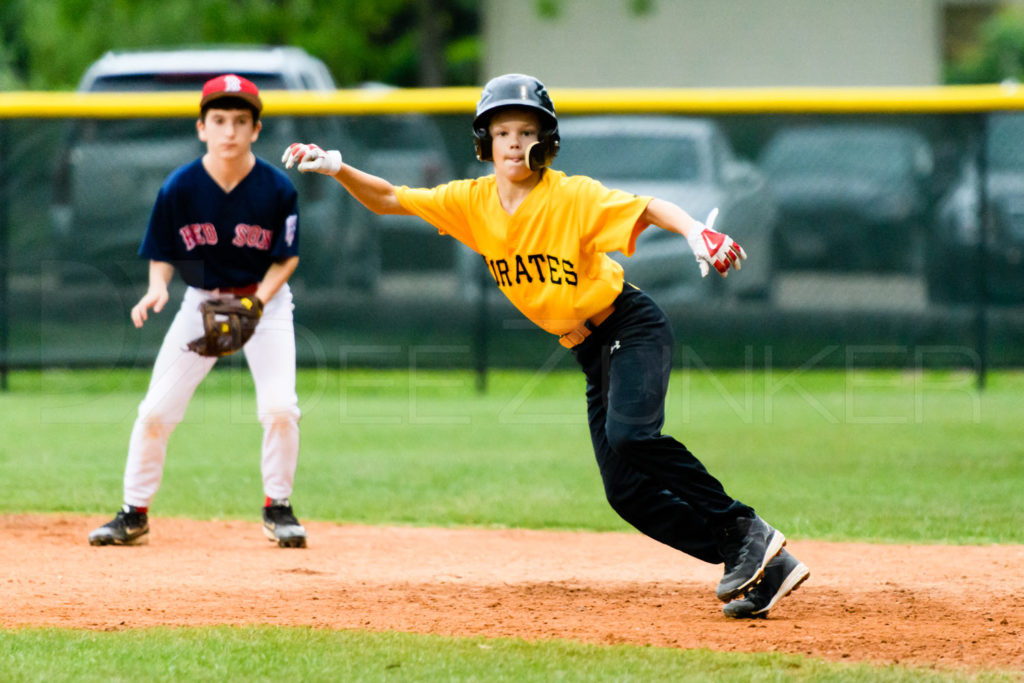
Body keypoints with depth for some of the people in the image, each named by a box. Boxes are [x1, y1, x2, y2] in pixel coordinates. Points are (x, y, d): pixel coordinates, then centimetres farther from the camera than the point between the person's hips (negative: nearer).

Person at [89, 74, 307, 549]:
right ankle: (134, 514, 10)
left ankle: (277, 508, 5)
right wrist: (157, 288, -24)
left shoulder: (277, 189, -16)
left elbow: (287, 258, -7)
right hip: (201, 300, 1)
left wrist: (256, 303, -22)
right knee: (156, 410, -5)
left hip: (266, 299, -1)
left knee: (280, 406, -16)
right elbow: (162, 254, -3)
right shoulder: (179, 188, -14)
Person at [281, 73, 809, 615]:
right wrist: (337, 168, -10)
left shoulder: (573, 196, -14)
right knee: (627, 489, -3)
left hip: (634, 327, -7)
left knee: (629, 437, -32)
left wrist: (696, 233, -45)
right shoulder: (472, 202, 2)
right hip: (591, 349, 7)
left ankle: (746, 533, -24)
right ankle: (759, 569, -2)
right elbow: (389, 199, 7)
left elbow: (647, 207, -25)